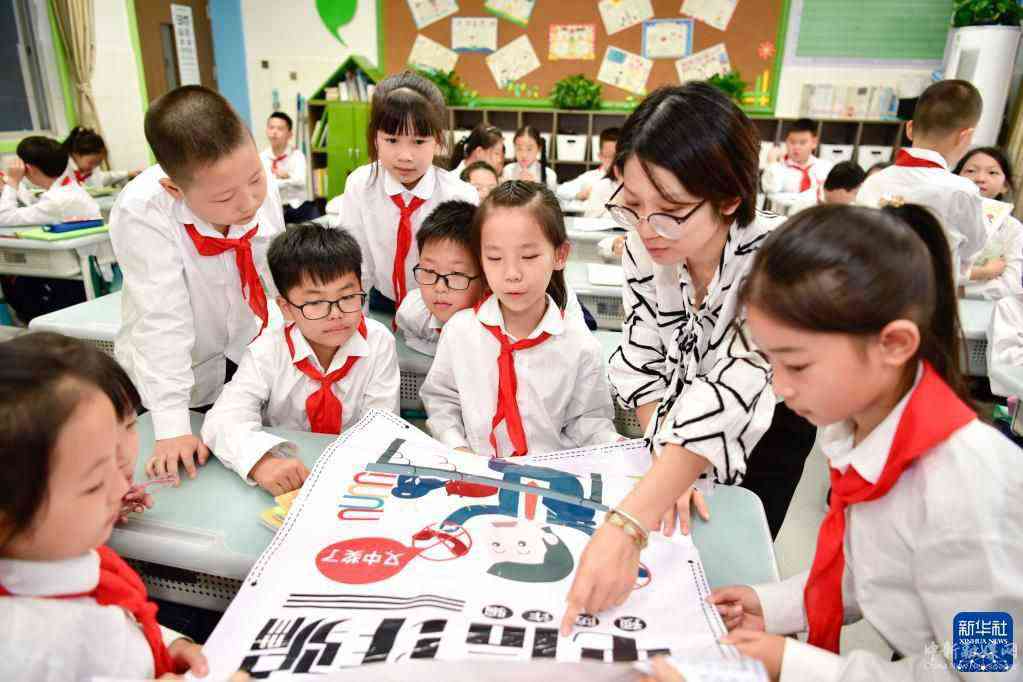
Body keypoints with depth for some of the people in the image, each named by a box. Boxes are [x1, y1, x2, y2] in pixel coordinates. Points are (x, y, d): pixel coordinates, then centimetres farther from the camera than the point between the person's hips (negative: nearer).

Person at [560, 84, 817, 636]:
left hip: (770, 420, -3)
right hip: (681, 430, 4)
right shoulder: (644, 245, -22)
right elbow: (642, 361, -16)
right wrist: (669, 465, -27)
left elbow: (731, 395, -47)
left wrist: (624, 527, -55)